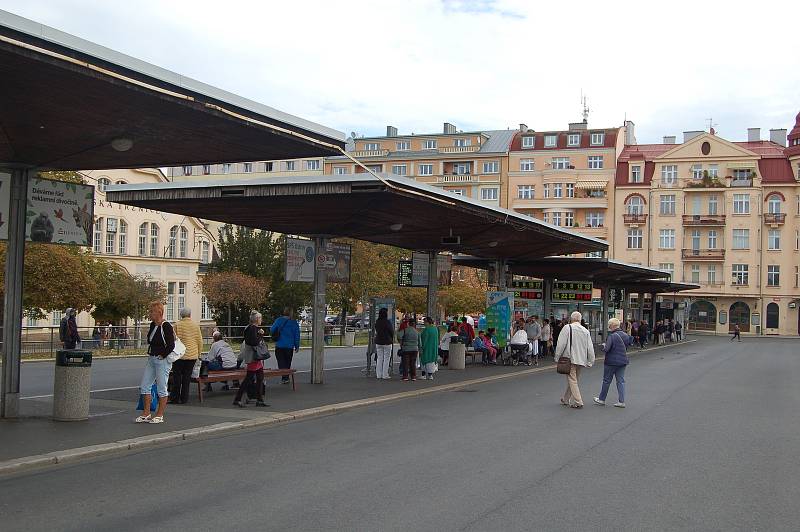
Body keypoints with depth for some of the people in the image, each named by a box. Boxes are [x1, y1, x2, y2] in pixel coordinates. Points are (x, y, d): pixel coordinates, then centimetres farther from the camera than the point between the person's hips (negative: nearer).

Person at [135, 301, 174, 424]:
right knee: (144, 386, 9)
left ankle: (160, 415, 9)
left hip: (162, 360, -9)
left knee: (161, 388, 0)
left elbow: (171, 346, -20)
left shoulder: (166, 326, -16)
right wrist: (151, 354, 14)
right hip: (151, 359, 9)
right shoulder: (152, 325, 9)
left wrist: (162, 356, -13)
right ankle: (146, 413, 16)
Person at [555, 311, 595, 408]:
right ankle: (565, 399, 28)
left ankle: (578, 402, -7)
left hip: (570, 359, -6)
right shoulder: (586, 331, 9)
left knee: (572, 380, -2)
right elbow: (590, 348, 9)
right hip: (581, 360, 6)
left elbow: (561, 344, -10)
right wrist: (590, 362, 15)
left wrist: (557, 357, -2)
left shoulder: (567, 328, -6)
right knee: (573, 379, 15)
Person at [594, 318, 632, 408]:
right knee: (621, 381, 9)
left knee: (606, 381, 7)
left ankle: (601, 399, 19)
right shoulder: (625, 335, 4)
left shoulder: (612, 336, -19)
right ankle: (621, 401, 6)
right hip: (623, 361, 6)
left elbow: (606, 349, -21)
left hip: (611, 362, -6)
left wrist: (602, 345, -2)